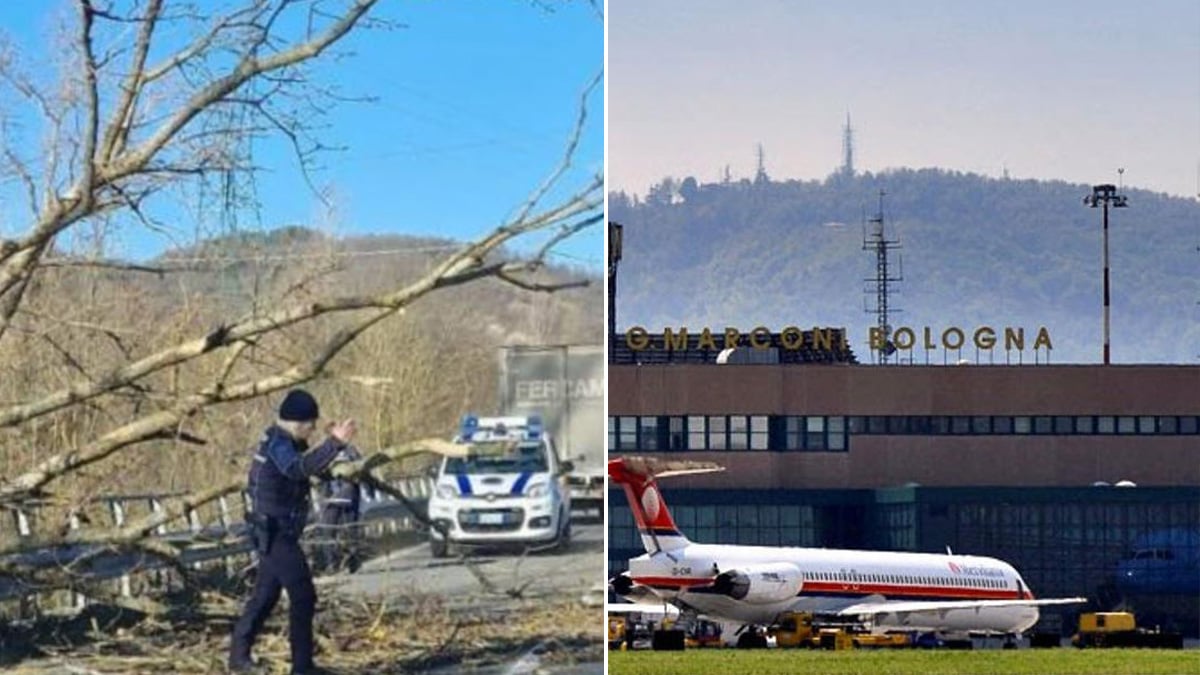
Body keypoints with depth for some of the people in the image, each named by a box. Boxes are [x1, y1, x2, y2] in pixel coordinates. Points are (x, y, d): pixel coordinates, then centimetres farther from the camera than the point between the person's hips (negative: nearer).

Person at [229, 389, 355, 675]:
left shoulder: (282, 441, 13)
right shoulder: (279, 445, -20)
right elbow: (300, 468, -42)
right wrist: (334, 444, -51)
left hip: (274, 533, 11)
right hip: (276, 532, -11)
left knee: (266, 596, 18)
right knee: (303, 595, -10)